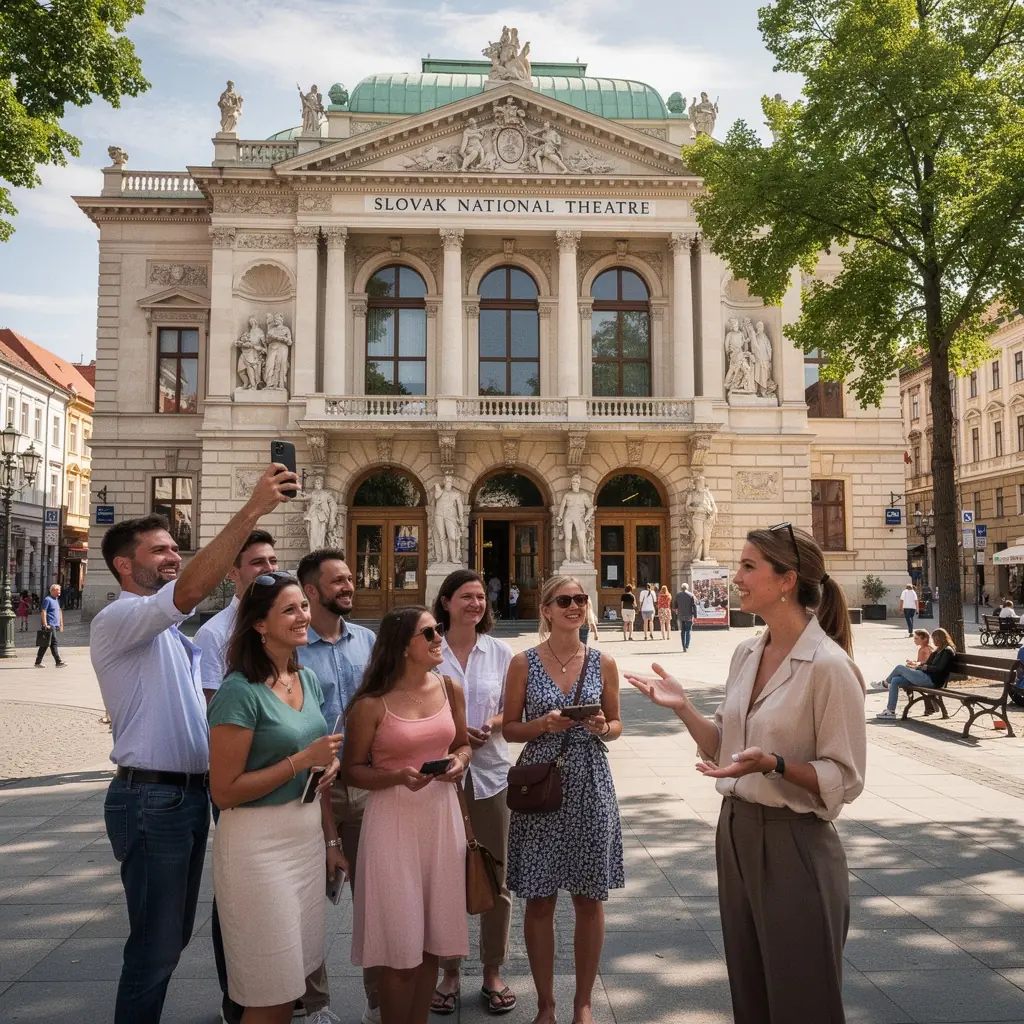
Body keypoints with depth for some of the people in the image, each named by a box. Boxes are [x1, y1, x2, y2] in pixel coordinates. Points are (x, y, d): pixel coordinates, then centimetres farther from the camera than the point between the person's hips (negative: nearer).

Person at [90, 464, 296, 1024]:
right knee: (155, 945, 1)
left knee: (173, 936, 19)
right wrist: (252, 509, -38)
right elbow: (193, 587, -33)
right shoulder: (117, 619, -15)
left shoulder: (169, 632, 16)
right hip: (149, 799, -9)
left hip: (188, 793, 9)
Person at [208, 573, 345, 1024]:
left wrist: (331, 840, 15)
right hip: (259, 844, -7)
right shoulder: (240, 691, -17)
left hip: (308, 835, 7)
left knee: (296, 975, 18)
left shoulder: (309, 680, 6)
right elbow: (224, 792, -18)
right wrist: (302, 760, -19)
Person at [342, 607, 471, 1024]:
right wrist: (398, 776, -21)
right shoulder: (371, 704, -12)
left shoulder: (450, 690, 2)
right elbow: (351, 771, -5)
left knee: (433, 935, 14)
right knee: (400, 943, 3)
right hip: (393, 820, -4)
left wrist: (459, 761, -7)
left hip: (442, 814, 5)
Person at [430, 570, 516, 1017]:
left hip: (490, 774, 2)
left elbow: (512, 711, 9)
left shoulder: (500, 652, 3)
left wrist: (494, 722, -12)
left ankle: (493, 972, 27)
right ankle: (449, 972, 28)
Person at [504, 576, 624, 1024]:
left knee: (590, 899, 10)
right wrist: (544, 724, -16)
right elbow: (510, 729, 2)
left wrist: (603, 728, -11)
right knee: (539, 899, 8)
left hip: (590, 786, 1)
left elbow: (616, 724, 10)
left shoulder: (603, 663, 2)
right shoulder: (524, 663, -3)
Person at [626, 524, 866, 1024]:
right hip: (736, 833, 7)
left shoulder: (828, 665, -18)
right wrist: (683, 707, -3)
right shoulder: (746, 653, 4)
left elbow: (843, 779, -15)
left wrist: (773, 764, -28)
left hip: (794, 845, -7)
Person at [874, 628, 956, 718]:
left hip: (931, 680, -10)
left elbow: (939, 668, -18)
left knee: (899, 668, -6)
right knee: (895, 680, -1)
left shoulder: (947, 651, -9)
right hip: (927, 676, 10)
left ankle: (885, 684, 22)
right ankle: (890, 710, -3)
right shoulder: (940, 650, 21)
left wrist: (926, 667, -5)